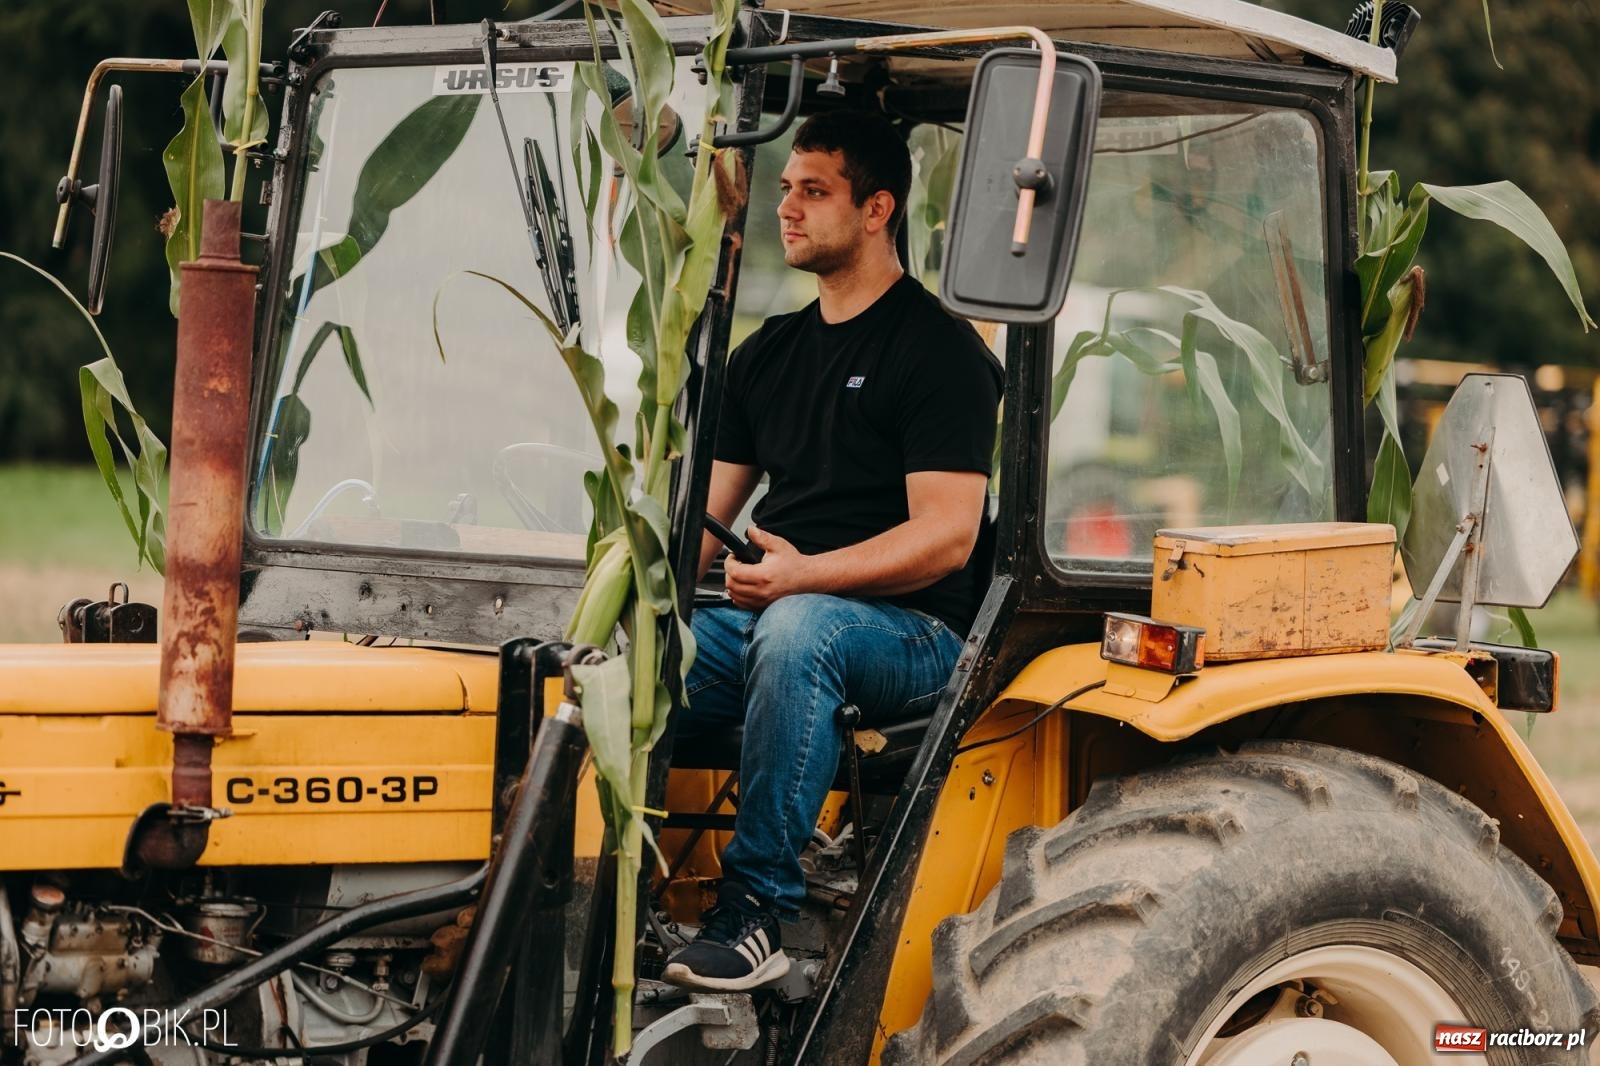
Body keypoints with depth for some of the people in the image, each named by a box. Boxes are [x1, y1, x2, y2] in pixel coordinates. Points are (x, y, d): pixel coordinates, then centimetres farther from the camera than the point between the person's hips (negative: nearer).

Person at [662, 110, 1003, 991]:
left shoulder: (938, 350, -4)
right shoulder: (770, 353, 19)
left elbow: (946, 536, -14)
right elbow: (705, 519, 17)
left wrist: (804, 575, -27)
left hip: (913, 632, -6)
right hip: (768, 615, 6)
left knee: (797, 629, -39)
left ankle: (757, 908, -36)